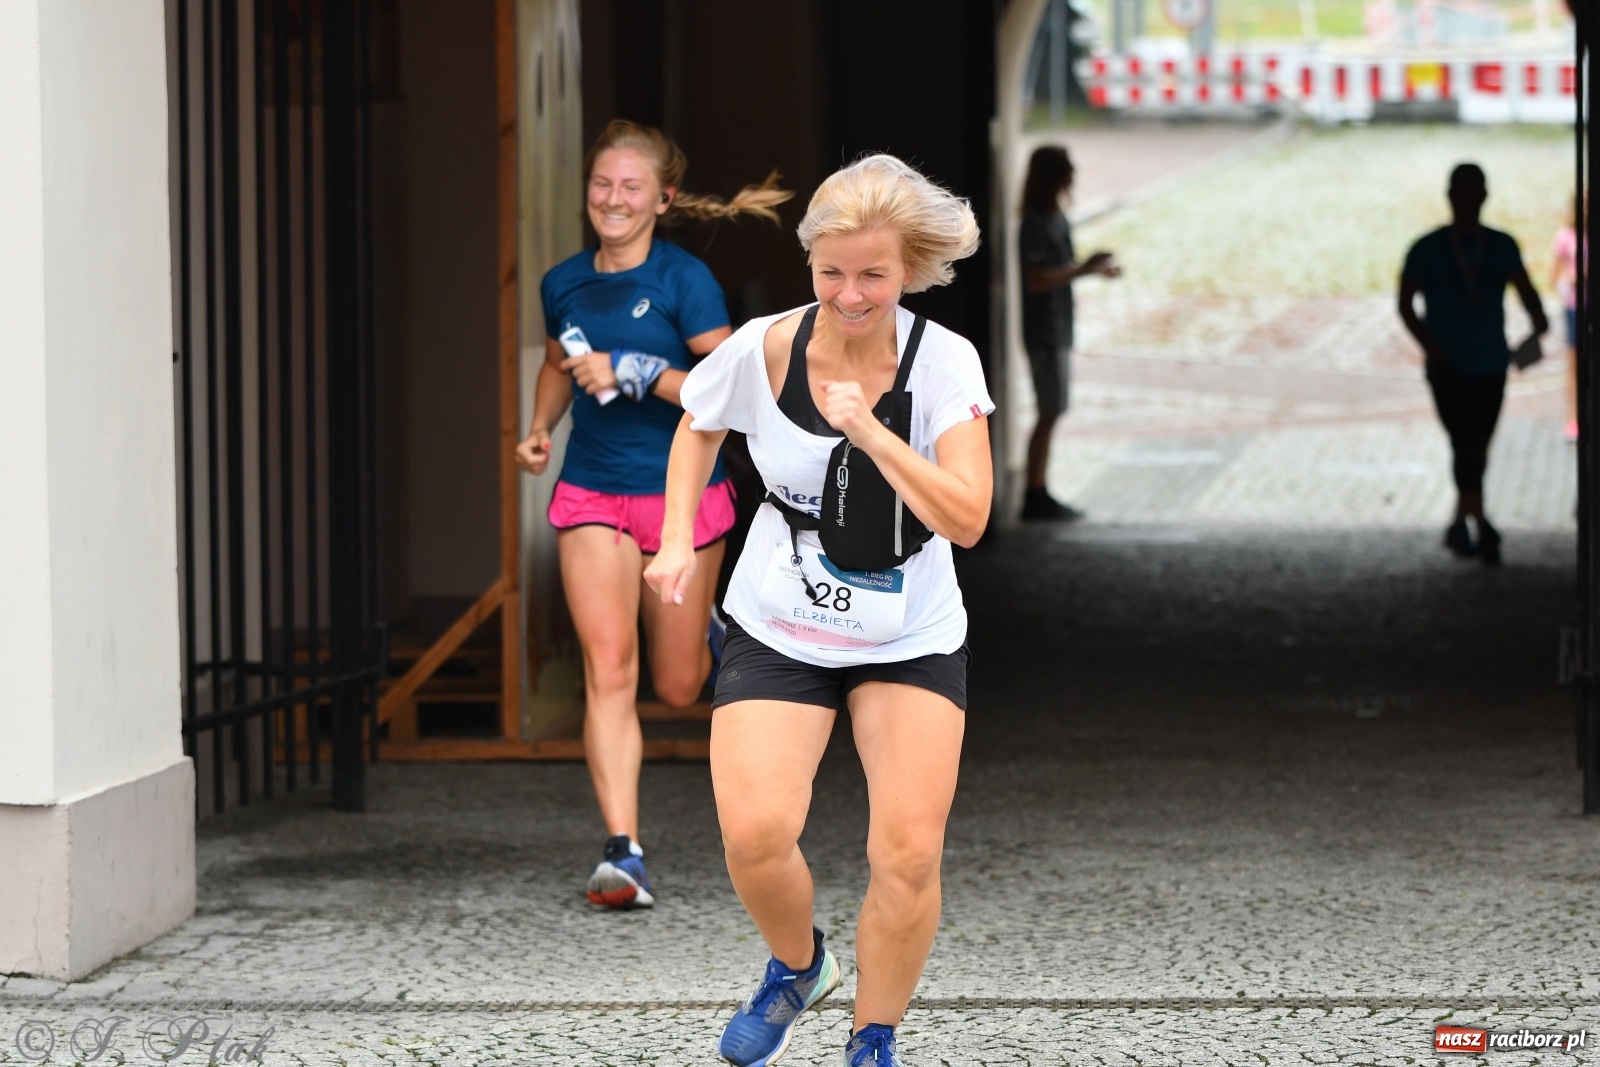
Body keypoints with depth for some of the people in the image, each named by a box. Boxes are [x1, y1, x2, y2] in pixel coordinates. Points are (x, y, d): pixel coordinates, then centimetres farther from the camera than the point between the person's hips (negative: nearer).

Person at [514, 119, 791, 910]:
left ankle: (714, 639, 48)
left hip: (681, 491, -2)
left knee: (676, 686, 10)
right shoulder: (564, 284, 5)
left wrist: (635, 375, -23)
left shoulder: (684, 280, -10)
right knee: (609, 672, -14)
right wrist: (540, 429, 7)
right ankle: (624, 852, -17)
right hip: (591, 496, 2)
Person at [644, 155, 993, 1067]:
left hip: (914, 641, 0)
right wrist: (680, 541, 3)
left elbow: (965, 520, -25)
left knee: (908, 855, -12)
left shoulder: (943, 361, -16)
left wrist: (868, 430, -32)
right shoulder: (762, 351, -12)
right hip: (778, 633, 1)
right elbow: (698, 425, 12)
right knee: (756, 835, -17)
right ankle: (798, 967, 17)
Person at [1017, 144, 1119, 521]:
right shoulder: (1037, 223, -18)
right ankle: (1035, 497, -1)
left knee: (1051, 413, 12)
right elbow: (1037, 280, -23)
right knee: (1049, 414, -6)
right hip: (1045, 331, -9)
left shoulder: (1055, 218, 11)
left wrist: (1092, 268, 10)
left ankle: (1039, 494, 17)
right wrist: (1084, 268, -22)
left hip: (1058, 330, 9)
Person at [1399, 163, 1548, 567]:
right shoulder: (1427, 250, -1)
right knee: (1466, 446, -15)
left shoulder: (1502, 247, 7)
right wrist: (1430, 346, -15)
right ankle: (1479, 524, -20)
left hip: (1491, 366, 4)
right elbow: (1406, 305, -1)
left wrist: (1538, 319, -22)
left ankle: (1460, 525, 24)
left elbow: (1526, 290, 0)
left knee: (1478, 448, 10)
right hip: (1449, 368, -4)